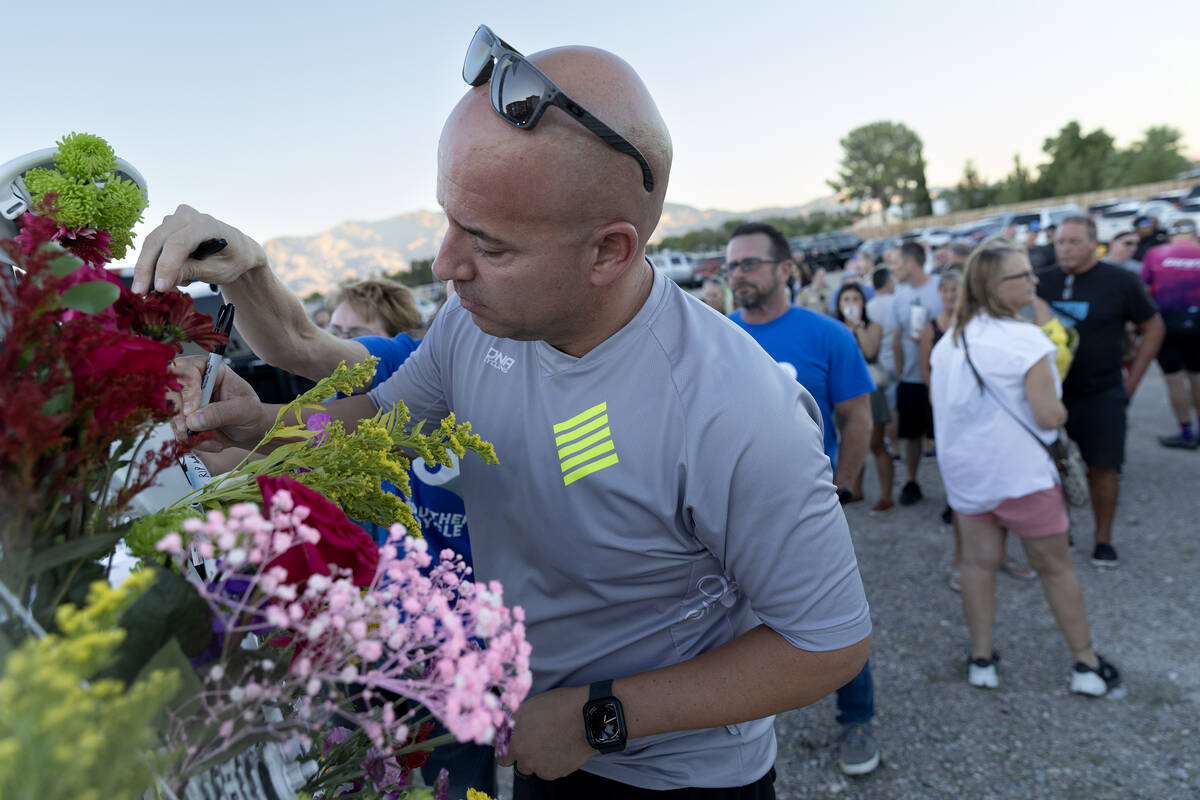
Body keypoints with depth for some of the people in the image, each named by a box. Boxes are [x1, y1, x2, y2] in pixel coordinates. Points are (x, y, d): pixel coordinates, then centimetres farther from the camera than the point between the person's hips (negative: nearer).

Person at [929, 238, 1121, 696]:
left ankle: (981, 660, 21)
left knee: (979, 562, 13)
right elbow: (1049, 417, -19)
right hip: (1019, 471, -5)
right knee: (1055, 566, 11)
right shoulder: (1024, 340, -20)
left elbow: (939, 401, 12)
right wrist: (1059, 408, 2)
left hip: (965, 470, 6)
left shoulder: (949, 341, 1)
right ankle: (1086, 665, 24)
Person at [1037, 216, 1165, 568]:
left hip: (1101, 394, -2)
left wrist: (1131, 381, -2)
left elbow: (1153, 328, 2)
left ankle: (1103, 539, 19)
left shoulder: (1119, 281, -7)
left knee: (1102, 467, 3)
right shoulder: (1044, 282, 0)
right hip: (1052, 391, 2)